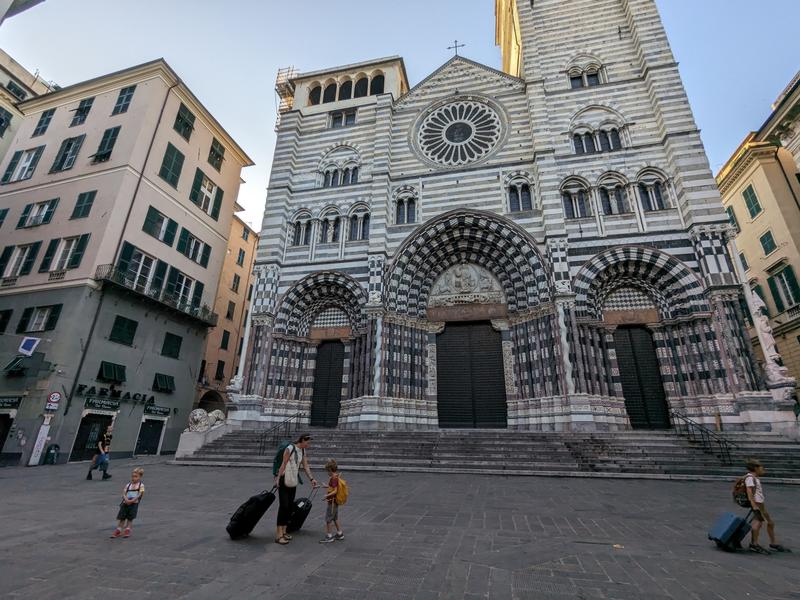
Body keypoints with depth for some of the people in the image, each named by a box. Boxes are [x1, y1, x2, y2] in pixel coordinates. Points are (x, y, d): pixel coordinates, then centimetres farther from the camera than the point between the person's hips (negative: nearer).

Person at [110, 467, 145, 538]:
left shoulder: (141, 485, -4)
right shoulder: (128, 485, 7)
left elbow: (139, 495, -12)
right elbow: (124, 493, -1)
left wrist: (131, 501, -22)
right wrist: (126, 500, -20)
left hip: (134, 504, -3)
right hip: (125, 503, 3)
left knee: (130, 518, 4)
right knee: (122, 517, 7)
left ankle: (127, 530, 18)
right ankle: (118, 530, 23)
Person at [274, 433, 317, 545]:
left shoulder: (304, 452, 5)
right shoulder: (290, 449, -16)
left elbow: (306, 466, 4)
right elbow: (283, 464, -16)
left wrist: (311, 478, -5)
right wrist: (278, 478, -18)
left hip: (293, 481, 7)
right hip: (284, 480, -7)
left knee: (290, 506, 10)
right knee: (283, 506, -8)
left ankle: (283, 531, 22)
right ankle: (279, 535, -2)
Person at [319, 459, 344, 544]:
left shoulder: (334, 478, -22)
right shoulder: (336, 477, 6)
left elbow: (335, 491, -27)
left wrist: (327, 495, -33)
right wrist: (326, 486, 25)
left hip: (332, 501, -10)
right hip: (335, 501, 10)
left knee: (328, 519, 2)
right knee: (335, 518, 19)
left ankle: (329, 536, 12)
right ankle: (340, 534, 29)